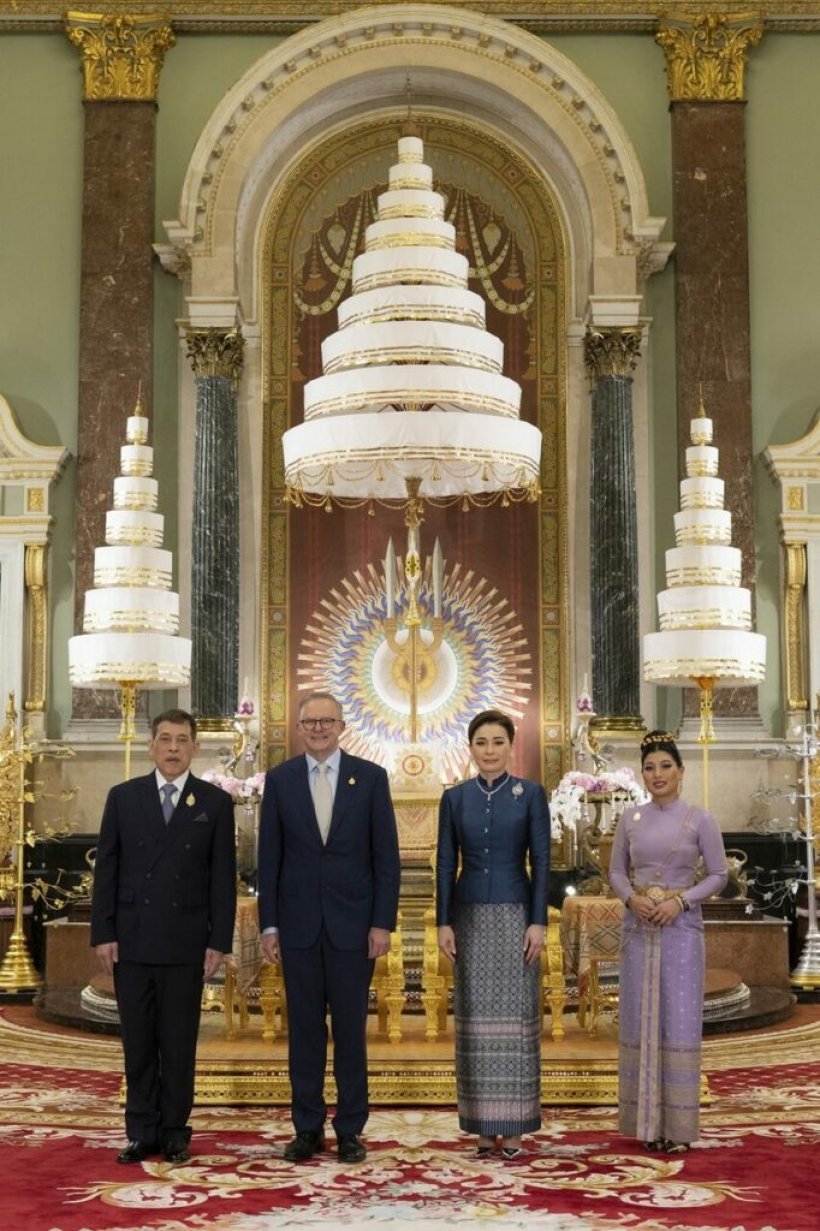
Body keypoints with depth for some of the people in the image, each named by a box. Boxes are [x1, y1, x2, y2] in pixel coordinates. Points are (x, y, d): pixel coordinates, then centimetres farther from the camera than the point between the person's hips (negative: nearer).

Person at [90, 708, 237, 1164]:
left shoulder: (216, 803, 2)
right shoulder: (123, 797, 6)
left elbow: (223, 878, 1)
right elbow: (106, 869, 5)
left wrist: (219, 942, -4)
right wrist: (103, 933, -2)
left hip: (186, 943, -1)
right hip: (131, 941, 1)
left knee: (179, 1043, 5)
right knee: (138, 1043, 7)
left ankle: (175, 1132, 16)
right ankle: (142, 1132, 16)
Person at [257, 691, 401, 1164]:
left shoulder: (371, 777, 0)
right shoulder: (279, 779, 4)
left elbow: (386, 855, -1)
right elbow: (269, 857, 5)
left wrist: (383, 922, -7)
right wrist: (269, 924, 1)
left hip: (353, 923, -1)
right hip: (298, 923, 1)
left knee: (350, 1029, 5)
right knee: (304, 1029, 7)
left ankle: (350, 1129, 15)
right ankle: (308, 1128, 17)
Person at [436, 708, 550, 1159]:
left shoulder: (531, 793, -1)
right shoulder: (455, 798, 5)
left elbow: (541, 862, -4)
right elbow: (446, 864, 4)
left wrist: (538, 922, -10)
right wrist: (443, 923, -3)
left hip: (515, 914, -2)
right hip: (470, 915, 2)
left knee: (515, 1016, 0)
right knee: (476, 1018, 4)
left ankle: (513, 1127, 9)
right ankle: (483, 1125, 13)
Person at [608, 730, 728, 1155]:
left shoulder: (700, 820, -2)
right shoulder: (630, 818, 6)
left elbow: (718, 875, 1)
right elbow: (616, 871, 11)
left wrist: (680, 900, -13)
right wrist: (632, 897, -9)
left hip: (681, 927, -3)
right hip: (638, 927, 3)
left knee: (679, 1021, -2)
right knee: (640, 1020, 5)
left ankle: (678, 1124, 5)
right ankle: (647, 1119, 14)